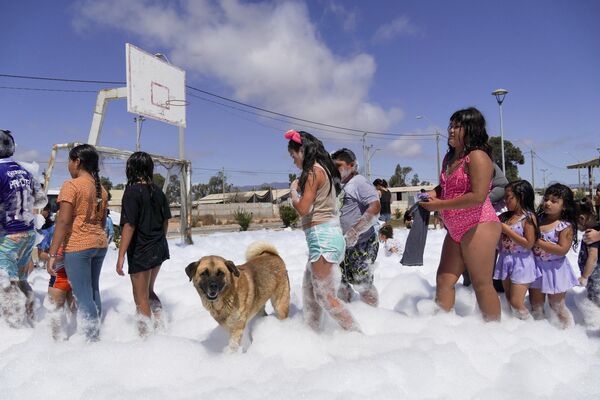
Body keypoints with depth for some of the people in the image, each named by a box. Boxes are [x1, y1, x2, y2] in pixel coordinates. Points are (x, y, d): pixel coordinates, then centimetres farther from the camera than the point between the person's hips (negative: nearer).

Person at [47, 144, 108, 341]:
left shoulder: (71, 185, -11)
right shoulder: (101, 189, 10)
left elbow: (63, 221, -17)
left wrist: (52, 254, -15)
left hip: (77, 246, -7)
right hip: (99, 244, 7)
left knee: (83, 296, -1)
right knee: (93, 291, 18)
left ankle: (92, 340, 3)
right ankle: (95, 332, 28)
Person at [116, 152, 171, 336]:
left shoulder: (132, 191, -15)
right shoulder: (157, 191, 4)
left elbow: (129, 225, -20)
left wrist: (121, 256, -17)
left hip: (141, 252, -7)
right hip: (159, 249, 7)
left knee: (141, 298, 8)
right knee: (148, 291, 25)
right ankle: (162, 325, 20)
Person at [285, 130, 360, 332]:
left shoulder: (313, 171, -13)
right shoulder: (324, 169, 16)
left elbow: (303, 209, -17)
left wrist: (293, 190, -1)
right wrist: (298, 191, 10)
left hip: (322, 236, -10)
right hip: (328, 233, 10)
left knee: (325, 296, -3)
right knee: (308, 289, 19)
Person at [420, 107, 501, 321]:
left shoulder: (477, 156, -13)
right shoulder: (449, 158, 14)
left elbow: (478, 197, -23)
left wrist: (441, 205, -19)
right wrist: (434, 192, 4)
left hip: (478, 227, -9)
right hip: (456, 230, 9)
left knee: (482, 284, -1)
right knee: (444, 280, 9)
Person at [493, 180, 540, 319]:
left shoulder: (529, 217, -11)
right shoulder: (504, 216, 5)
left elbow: (529, 244, -17)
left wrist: (507, 230, -16)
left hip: (521, 262, -6)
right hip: (505, 261, 6)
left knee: (516, 303, -7)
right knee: (509, 300, 13)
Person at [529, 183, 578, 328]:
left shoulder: (566, 226, -13)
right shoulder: (537, 220, 0)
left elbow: (562, 250, -22)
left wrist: (539, 242, -23)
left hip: (555, 269, -4)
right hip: (537, 267, 4)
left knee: (557, 306, 10)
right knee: (536, 305, 15)